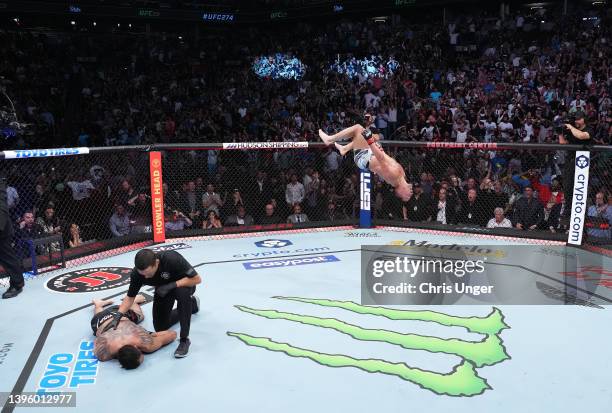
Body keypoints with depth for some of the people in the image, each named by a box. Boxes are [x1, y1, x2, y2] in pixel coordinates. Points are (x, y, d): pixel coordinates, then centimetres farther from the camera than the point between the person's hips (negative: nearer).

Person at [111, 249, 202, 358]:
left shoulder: (172, 259, -40)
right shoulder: (137, 273, -27)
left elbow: (197, 279, -34)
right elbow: (130, 297, -13)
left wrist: (172, 285, -38)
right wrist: (118, 314, -28)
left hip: (183, 284, -5)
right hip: (163, 289, 5)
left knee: (182, 292, -39)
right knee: (160, 327, 5)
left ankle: (184, 340, -25)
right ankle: (191, 304, 32)